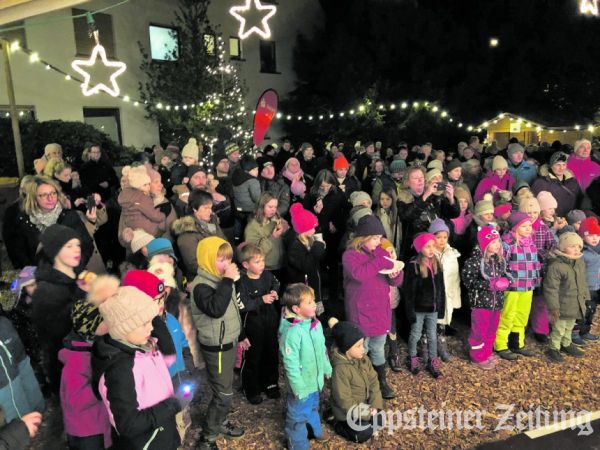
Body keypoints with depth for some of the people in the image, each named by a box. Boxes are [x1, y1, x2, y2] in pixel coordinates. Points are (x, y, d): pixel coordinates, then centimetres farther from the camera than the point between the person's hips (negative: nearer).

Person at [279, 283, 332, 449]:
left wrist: (327, 369, 18)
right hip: (302, 384, -8)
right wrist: (298, 388, -21)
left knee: (313, 407, 32)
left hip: (315, 380, 8)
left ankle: (315, 429, 57)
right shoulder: (292, 332, -31)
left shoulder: (316, 324, -5)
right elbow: (290, 364, -26)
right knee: (299, 414, 14)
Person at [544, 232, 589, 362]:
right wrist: (554, 307, -19)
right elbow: (551, 288, -21)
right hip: (562, 306, -7)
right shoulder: (555, 265, -23)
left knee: (569, 327, 24)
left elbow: (583, 282, 17)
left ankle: (566, 344, 44)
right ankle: (553, 348, 23)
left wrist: (585, 297, 18)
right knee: (559, 328, 4)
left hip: (576, 305, 7)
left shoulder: (580, 262, 2)